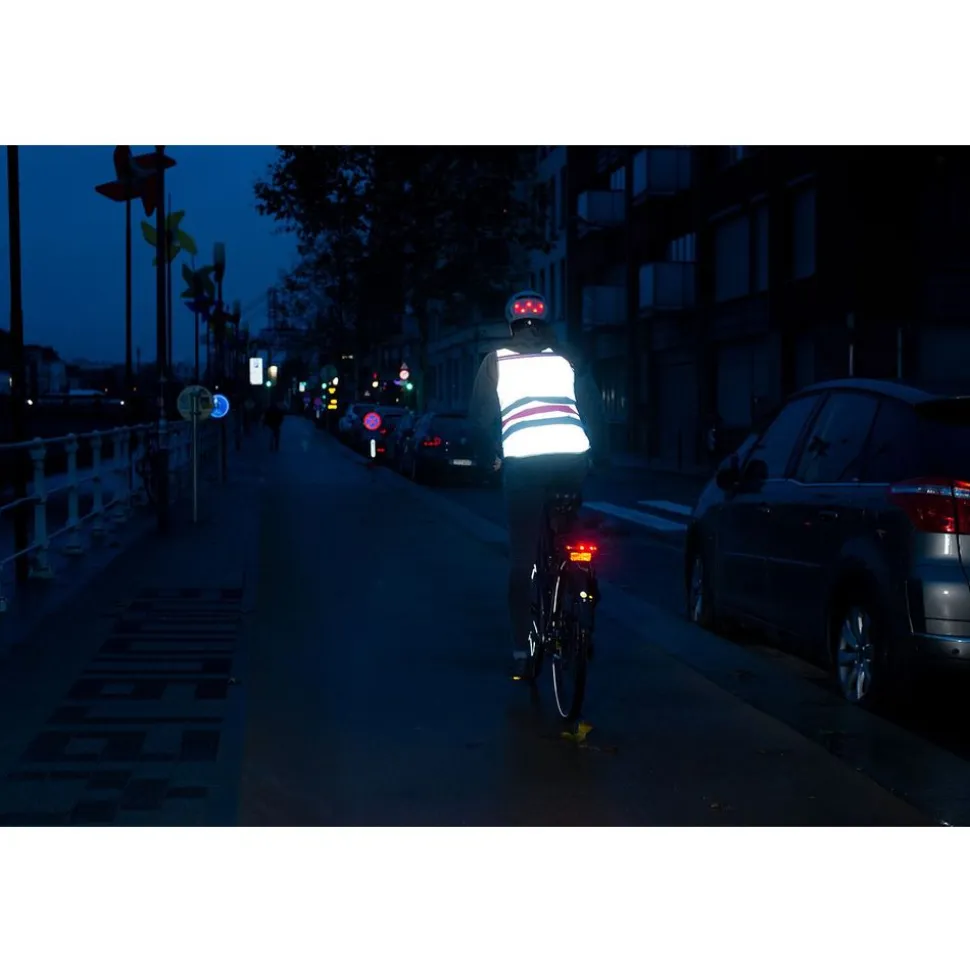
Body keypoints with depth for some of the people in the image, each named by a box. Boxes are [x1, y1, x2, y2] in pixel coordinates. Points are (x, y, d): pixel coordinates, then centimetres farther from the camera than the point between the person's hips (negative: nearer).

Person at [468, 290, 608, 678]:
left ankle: (522, 649, 3)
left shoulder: (497, 361, 13)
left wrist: (493, 455, 26)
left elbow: (479, 417, 11)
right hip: (572, 459, 2)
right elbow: (593, 408, 14)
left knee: (522, 558, 4)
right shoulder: (566, 357, 16)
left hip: (522, 462, -2)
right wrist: (599, 454, 23)